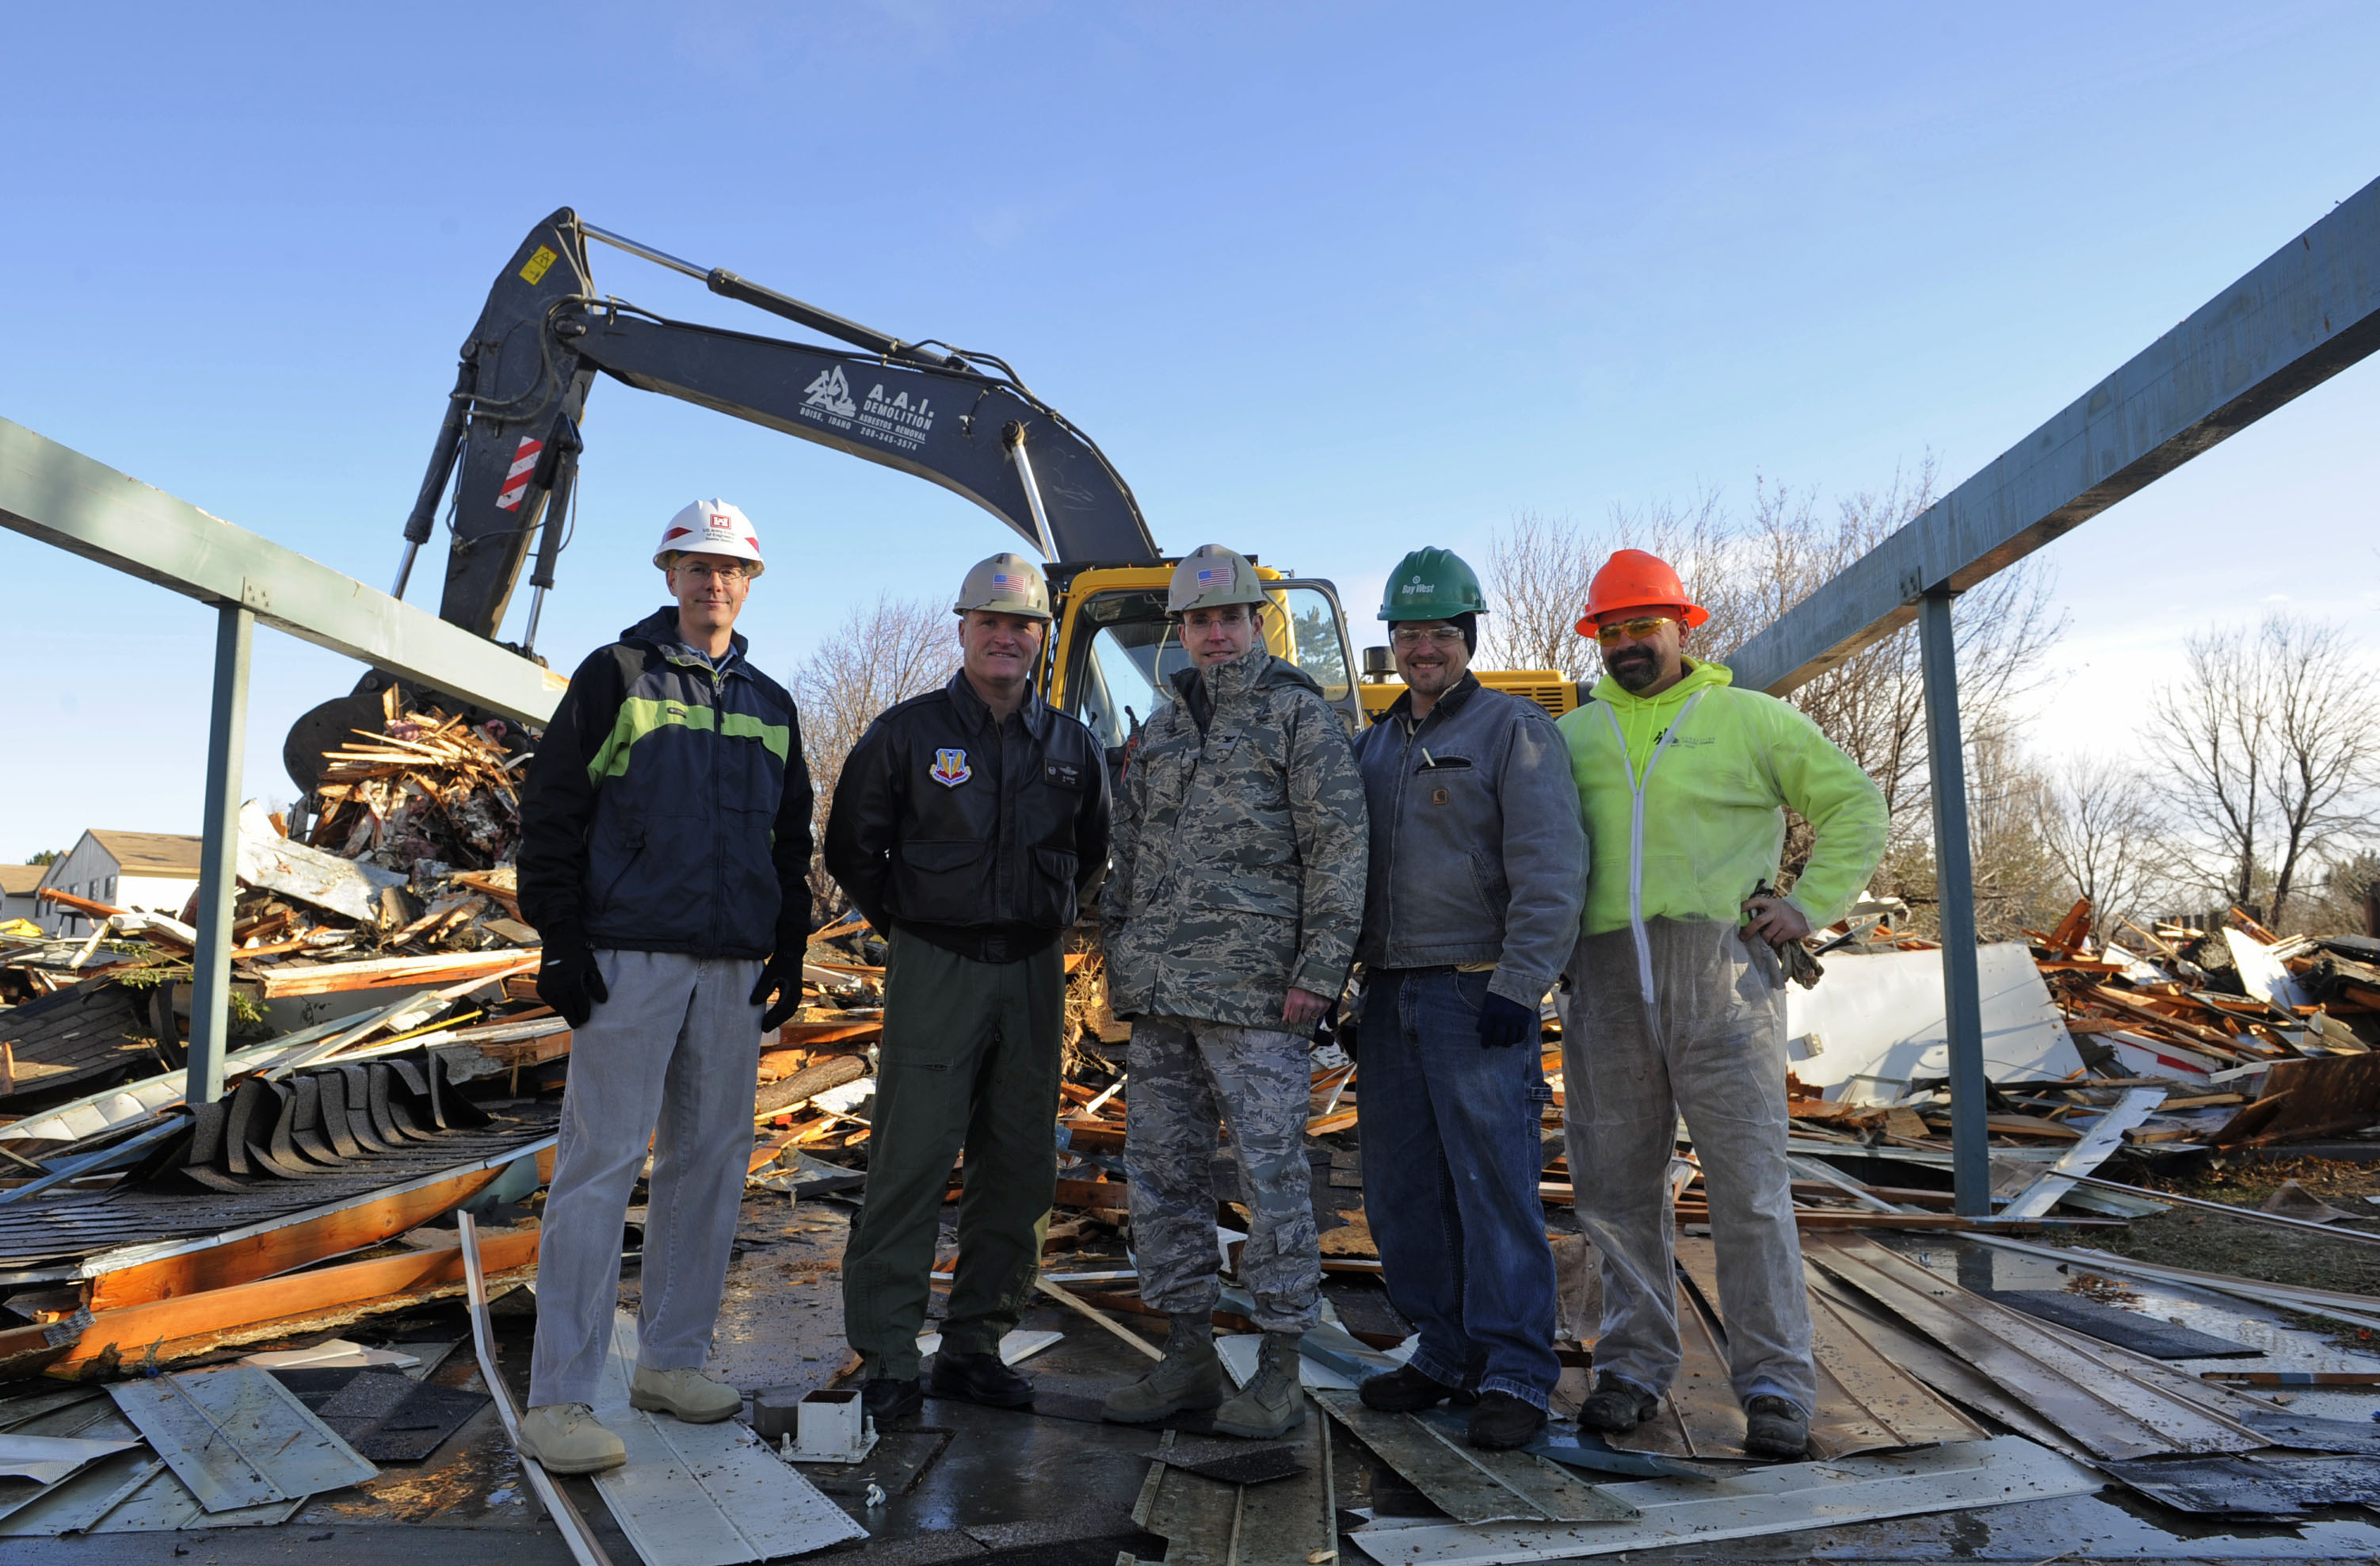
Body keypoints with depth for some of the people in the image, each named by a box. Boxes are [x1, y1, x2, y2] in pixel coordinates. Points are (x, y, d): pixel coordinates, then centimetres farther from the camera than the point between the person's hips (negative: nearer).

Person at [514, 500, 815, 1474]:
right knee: (603, 1163, -6)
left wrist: (789, 951, 10)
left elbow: (791, 841, 20)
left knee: (711, 1161, 8)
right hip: (628, 957, -5)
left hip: (733, 970, 5)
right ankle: (558, 1400, 1)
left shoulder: (770, 707, 16)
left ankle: (671, 1360, 21)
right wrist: (561, 942, -8)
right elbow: (551, 814, -1)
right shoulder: (615, 677, 2)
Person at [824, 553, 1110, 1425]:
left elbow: (1094, 857, 22)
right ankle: (887, 1360, 5)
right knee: (911, 1163, -6)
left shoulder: (1072, 748, 9)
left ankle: (975, 1346, 20)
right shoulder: (906, 732, 0)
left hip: (1033, 974, 4)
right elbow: (852, 847, 7)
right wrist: (906, 925, 6)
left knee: (1019, 1170, 7)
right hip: (934, 969, -4)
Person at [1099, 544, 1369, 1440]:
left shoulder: (1299, 713, 0)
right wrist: (1118, 960, 15)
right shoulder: (1162, 727, 18)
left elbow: (1339, 845, -7)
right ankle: (1188, 1355, 22)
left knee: (1271, 1170, -2)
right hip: (1158, 993, 7)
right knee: (1162, 1168, 10)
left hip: (1253, 988, -6)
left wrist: (1321, 967, -14)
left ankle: (1280, 1371, 10)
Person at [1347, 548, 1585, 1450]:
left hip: (1477, 995, -7)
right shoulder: (1375, 744, 18)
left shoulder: (1515, 731, -2)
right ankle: (1447, 1353, 23)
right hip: (1390, 995, 7)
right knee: (1402, 1189, 10)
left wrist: (1518, 988, -17)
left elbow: (1551, 873, -10)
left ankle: (1516, 1374, 6)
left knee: (1495, 1185, -5)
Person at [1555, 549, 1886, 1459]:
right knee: (1615, 1186, 7)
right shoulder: (1573, 736, 16)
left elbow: (1856, 806, 12)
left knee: (1748, 1183, -3)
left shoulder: (1749, 719, 8)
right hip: (1605, 981, 3)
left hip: (1718, 970, -3)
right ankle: (1635, 1366, 20)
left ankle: (1775, 1385, 7)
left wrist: (1808, 906, 2)